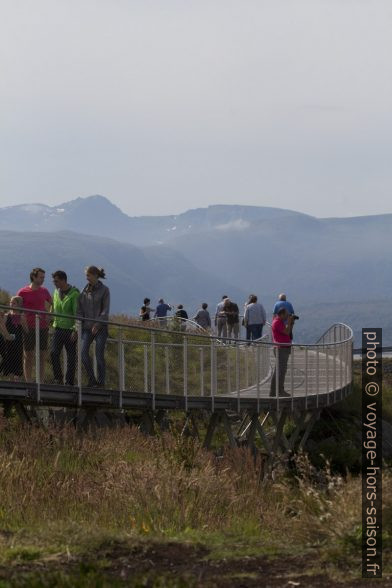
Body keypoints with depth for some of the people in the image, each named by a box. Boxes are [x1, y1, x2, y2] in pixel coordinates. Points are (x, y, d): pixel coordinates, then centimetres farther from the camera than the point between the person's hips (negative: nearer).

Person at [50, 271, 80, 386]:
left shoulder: (74, 293, -9)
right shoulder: (56, 292, 11)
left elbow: (77, 313, -13)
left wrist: (75, 330, -19)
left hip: (70, 329, -5)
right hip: (58, 328, 5)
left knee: (71, 357, 0)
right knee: (54, 353, -9)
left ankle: (69, 382, 5)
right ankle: (58, 379, 0)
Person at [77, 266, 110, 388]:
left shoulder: (104, 290, 0)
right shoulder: (84, 290, 11)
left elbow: (105, 310, -6)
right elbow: (80, 309, 11)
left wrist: (98, 324, -17)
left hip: (100, 327, -4)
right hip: (87, 327, 4)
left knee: (99, 355, -6)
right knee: (84, 353, -10)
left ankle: (101, 383, 2)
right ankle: (92, 380, 1)